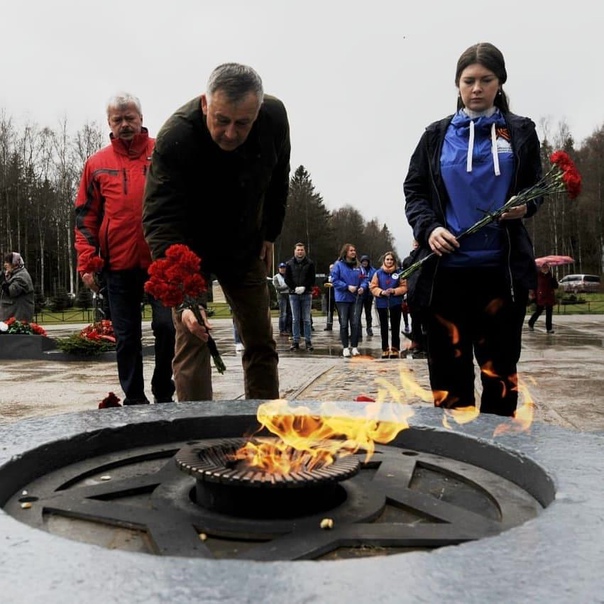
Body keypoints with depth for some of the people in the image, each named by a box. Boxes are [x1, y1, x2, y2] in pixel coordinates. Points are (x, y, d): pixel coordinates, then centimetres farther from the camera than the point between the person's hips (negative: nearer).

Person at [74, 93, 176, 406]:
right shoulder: (97, 163, 10)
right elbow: (86, 217, 10)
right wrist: (86, 263, 1)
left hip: (162, 261, -1)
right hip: (118, 265, 2)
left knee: (167, 326, -5)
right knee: (127, 337, 7)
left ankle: (164, 394, 13)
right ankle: (134, 399, 19)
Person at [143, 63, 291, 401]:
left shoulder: (275, 117, -17)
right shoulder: (174, 138, -31)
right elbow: (161, 223, -35)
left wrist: (269, 235, 6)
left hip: (245, 247, 4)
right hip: (189, 249, -4)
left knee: (262, 343, 8)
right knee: (192, 338, -10)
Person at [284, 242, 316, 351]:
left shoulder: (310, 263, 3)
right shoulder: (289, 263, 6)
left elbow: (312, 279, 0)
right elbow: (287, 279, 4)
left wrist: (304, 287, -13)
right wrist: (295, 288, -9)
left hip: (306, 294, -1)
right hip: (293, 294, 1)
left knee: (306, 319, 2)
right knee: (295, 319, 4)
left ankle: (308, 341, 6)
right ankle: (296, 341, 8)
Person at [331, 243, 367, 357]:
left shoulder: (358, 266, 8)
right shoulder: (338, 265, -4)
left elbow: (364, 279, 9)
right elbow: (334, 281, -8)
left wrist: (362, 287, -11)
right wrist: (347, 287, -16)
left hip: (356, 299, 3)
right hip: (342, 298, -3)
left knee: (356, 323, 0)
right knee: (344, 324, 3)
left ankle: (354, 347, 9)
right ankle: (345, 347, 11)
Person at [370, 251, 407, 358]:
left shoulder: (399, 273, 0)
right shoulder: (378, 273, 2)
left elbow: (404, 287, -1)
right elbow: (373, 287, 0)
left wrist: (394, 291, -17)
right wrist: (382, 292, -16)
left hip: (395, 303, -1)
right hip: (382, 303, 1)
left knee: (395, 326, 2)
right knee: (384, 327, 8)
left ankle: (395, 349, 9)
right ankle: (385, 349, 16)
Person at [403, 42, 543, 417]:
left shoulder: (520, 132, 10)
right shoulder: (437, 135, 10)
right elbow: (414, 191, 9)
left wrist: (525, 205, -11)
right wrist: (429, 228, -10)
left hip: (503, 267, 0)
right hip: (446, 267, 0)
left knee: (499, 363, 7)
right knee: (449, 362, 4)